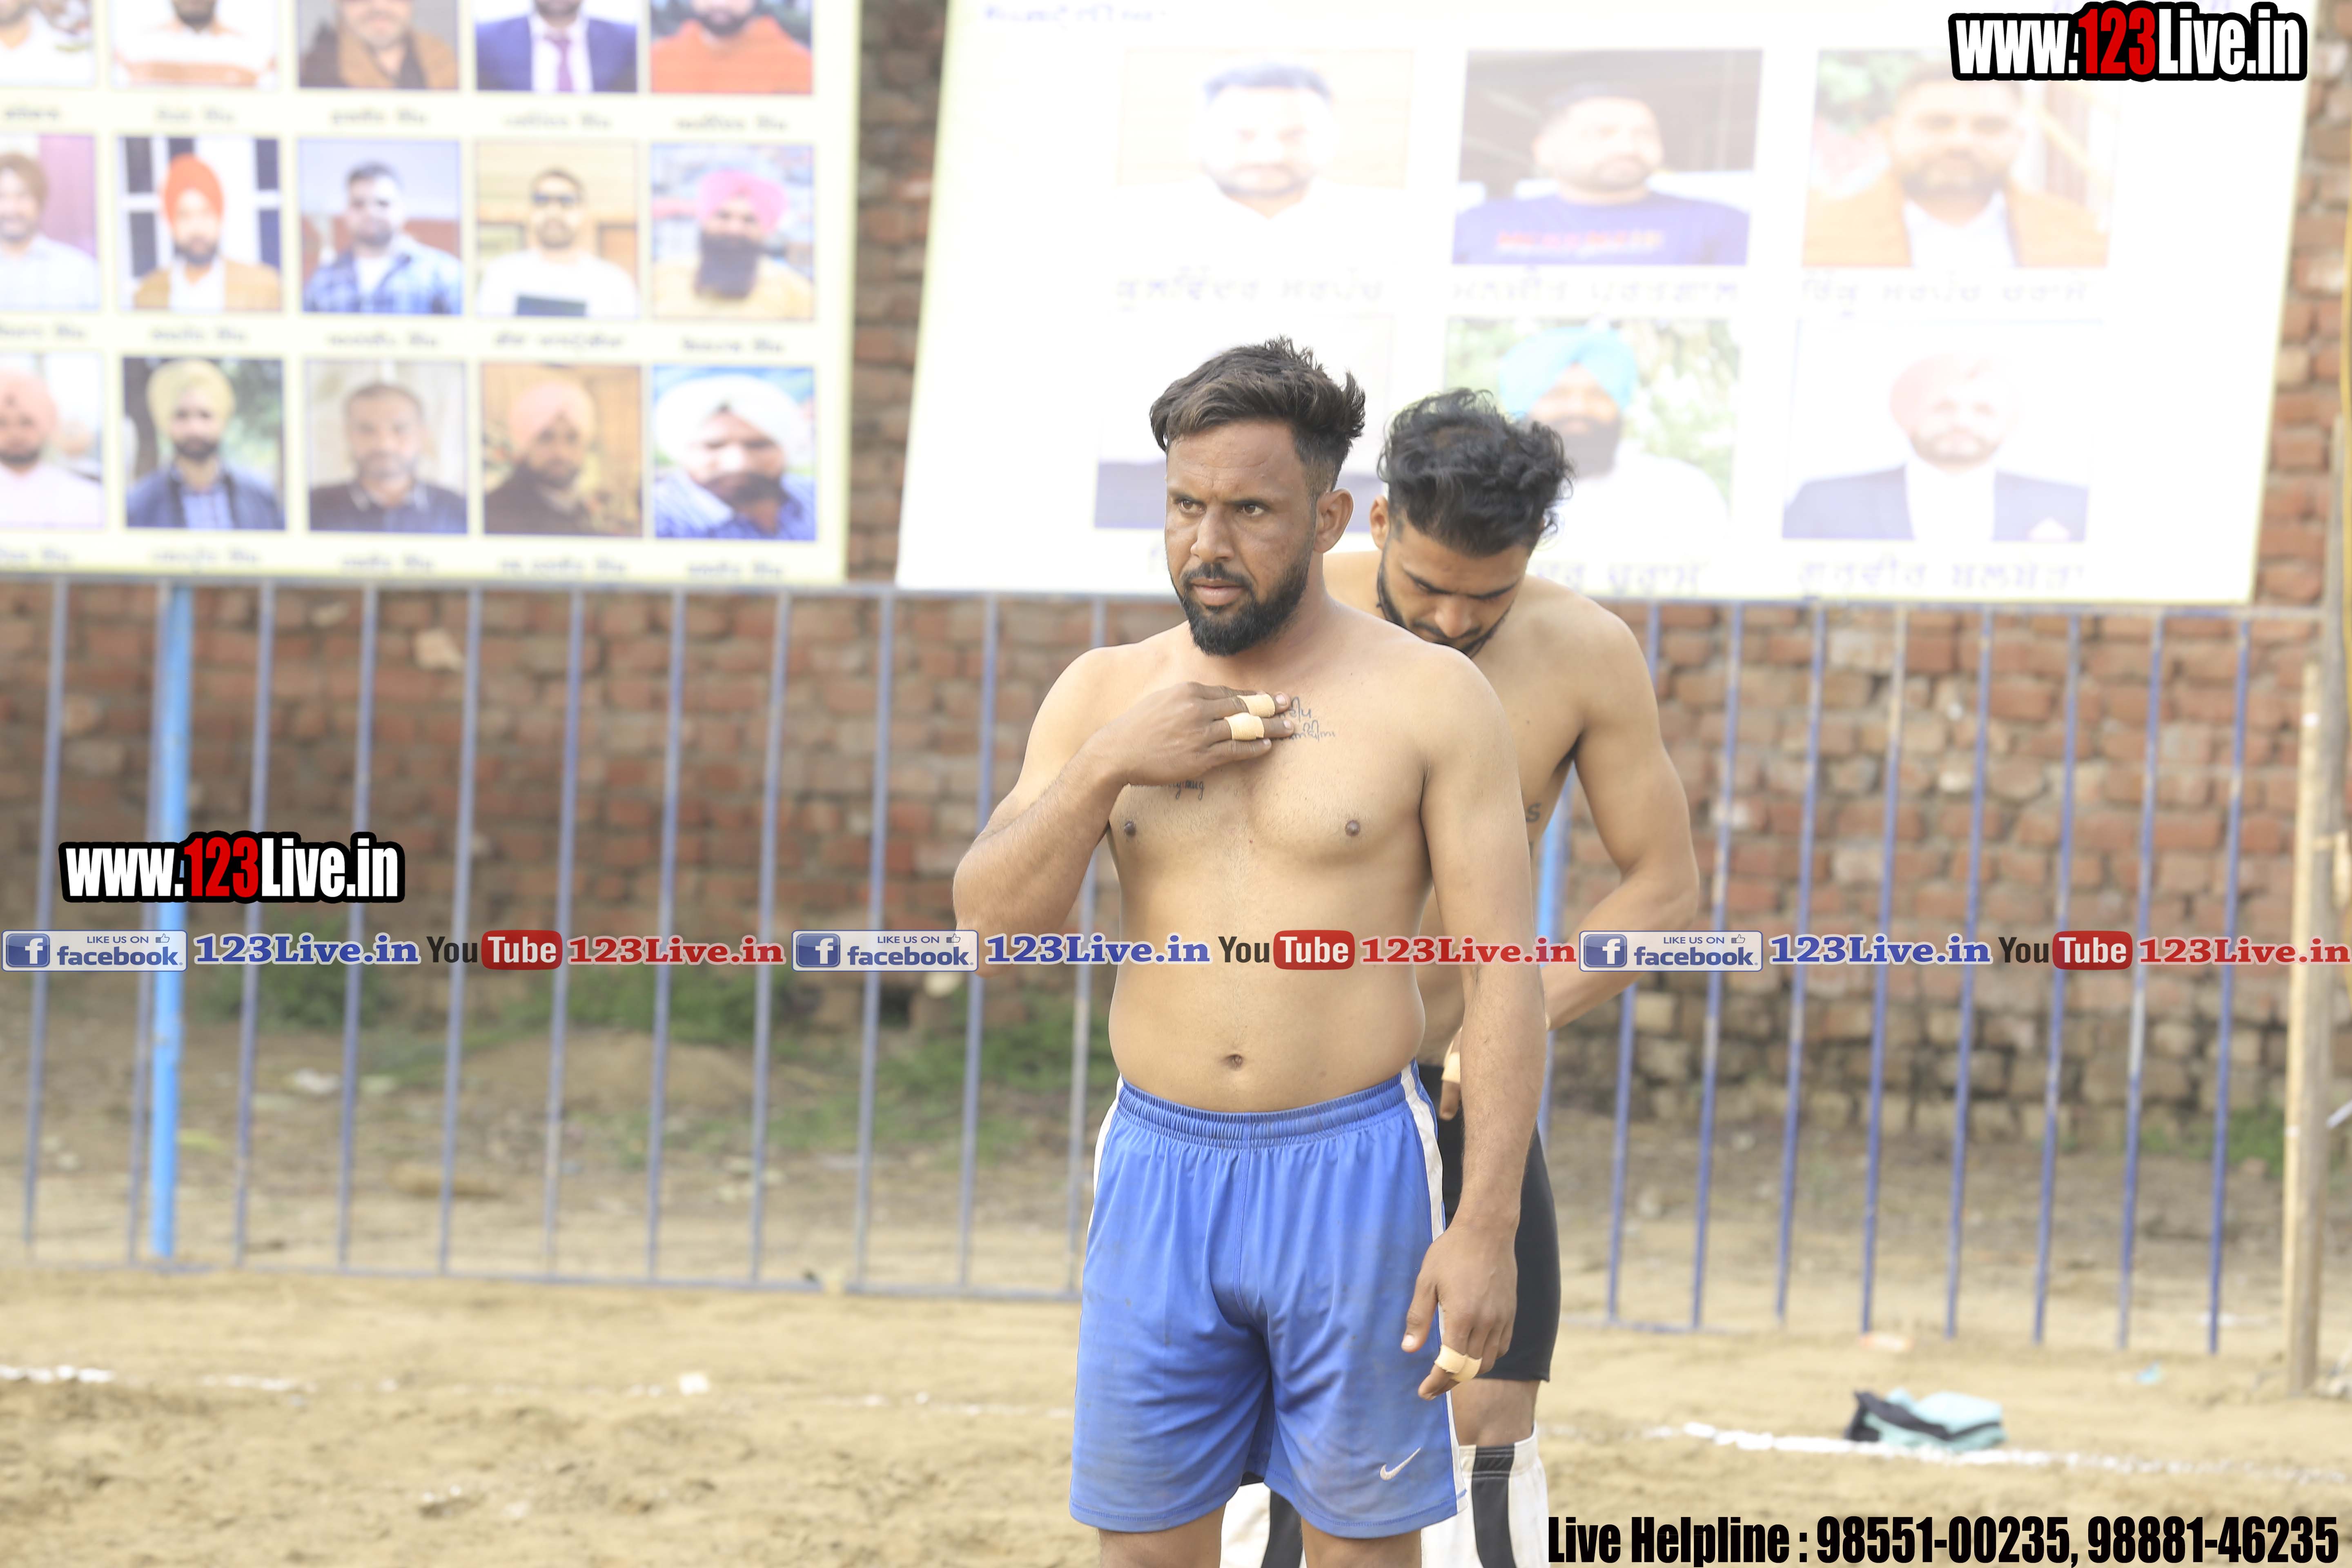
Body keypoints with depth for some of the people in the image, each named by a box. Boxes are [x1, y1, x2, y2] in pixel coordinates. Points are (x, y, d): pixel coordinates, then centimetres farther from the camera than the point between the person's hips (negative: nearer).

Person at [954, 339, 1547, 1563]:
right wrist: (1106, 768, -13)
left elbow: (1507, 972, -7)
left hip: (1350, 1175, -3)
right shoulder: (1105, 693, 7)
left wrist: (1486, 1230, -13)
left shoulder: (1429, 699, -4)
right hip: (1160, 1173, 3)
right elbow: (989, 918, 2)